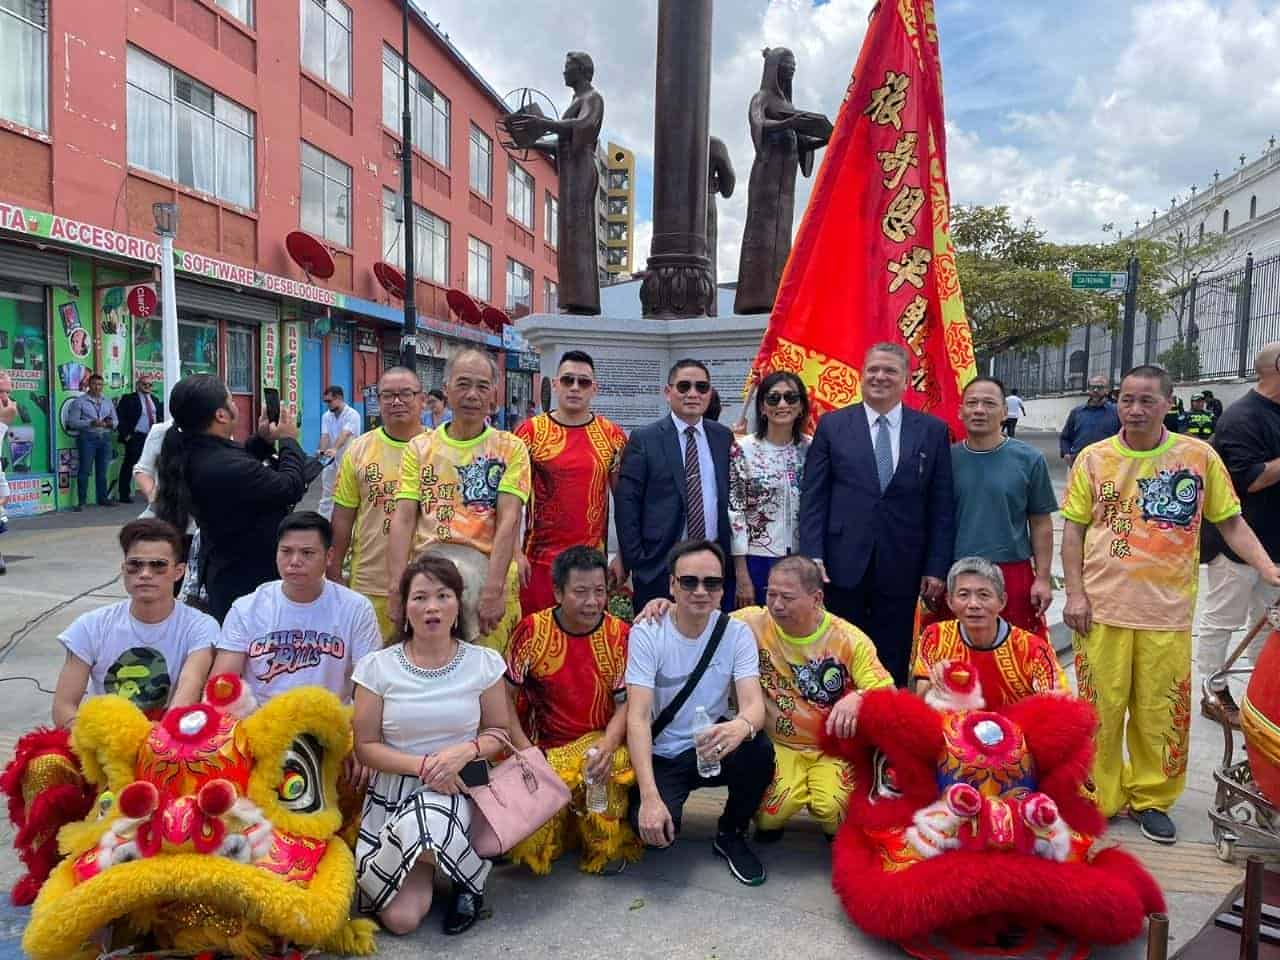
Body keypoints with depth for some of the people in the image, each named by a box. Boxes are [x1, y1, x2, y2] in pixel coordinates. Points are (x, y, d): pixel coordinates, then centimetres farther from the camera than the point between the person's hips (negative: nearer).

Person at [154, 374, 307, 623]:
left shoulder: (191, 451, -1)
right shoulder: (226, 468, -31)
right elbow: (291, 487, -23)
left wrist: (262, 439, 3)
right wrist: (288, 440, -8)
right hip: (248, 583, -9)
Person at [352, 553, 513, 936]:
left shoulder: (484, 663, -3)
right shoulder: (377, 667, -5)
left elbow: (500, 732, 5)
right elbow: (365, 746, -2)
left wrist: (465, 751, -18)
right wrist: (422, 766, -18)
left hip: (460, 790, 0)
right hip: (394, 792, 0)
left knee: (421, 832, -36)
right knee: (401, 919, -17)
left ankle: (469, 880, 0)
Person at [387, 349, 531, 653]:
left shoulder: (510, 448, 5)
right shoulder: (420, 447, 11)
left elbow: (508, 520, -6)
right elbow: (403, 519, 3)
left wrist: (494, 589, -17)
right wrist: (397, 589, -8)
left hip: (487, 567, -1)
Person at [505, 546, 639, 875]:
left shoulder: (621, 635, -4)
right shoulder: (532, 631, -7)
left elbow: (625, 704, -2)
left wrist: (607, 745, -22)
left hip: (600, 745, 1)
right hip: (545, 747, -1)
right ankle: (568, 826, 13)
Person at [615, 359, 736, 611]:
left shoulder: (724, 437, 9)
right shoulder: (644, 439, -2)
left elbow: (731, 497, 11)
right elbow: (627, 503, -4)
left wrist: (729, 554, 6)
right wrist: (634, 562, -8)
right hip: (659, 564, -3)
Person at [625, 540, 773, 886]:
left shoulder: (737, 633, -9)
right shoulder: (646, 633, -15)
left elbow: (754, 703, -20)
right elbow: (637, 717, -21)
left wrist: (741, 726, -47)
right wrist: (649, 796, -32)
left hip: (712, 750, 2)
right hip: (661, 757, -2)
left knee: (759, 751, -30)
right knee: (654, 829, -29)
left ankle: (731, 834, 0)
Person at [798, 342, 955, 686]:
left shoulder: (933, 431, 6)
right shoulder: (832, 425, 4)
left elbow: (942, 506, 5)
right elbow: (813, 497, 1)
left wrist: (936, 568, 0)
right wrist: (812, 556, -7)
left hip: (901, 568, 1)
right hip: (844, 566, 0)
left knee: (893, 665, 9)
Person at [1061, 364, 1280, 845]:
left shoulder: (1199, 456, 2)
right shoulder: (1094, 458, 3)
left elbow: (1231, 521, 8)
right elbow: (1073, 529, 5)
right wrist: (1075, 592, -2)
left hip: (1167, 610, 0)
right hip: (1101, 607, 0)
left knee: (1160, 711, 7)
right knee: (1101, 708, 6)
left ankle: (1151, 799, 26)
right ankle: (1099, 799, 22)